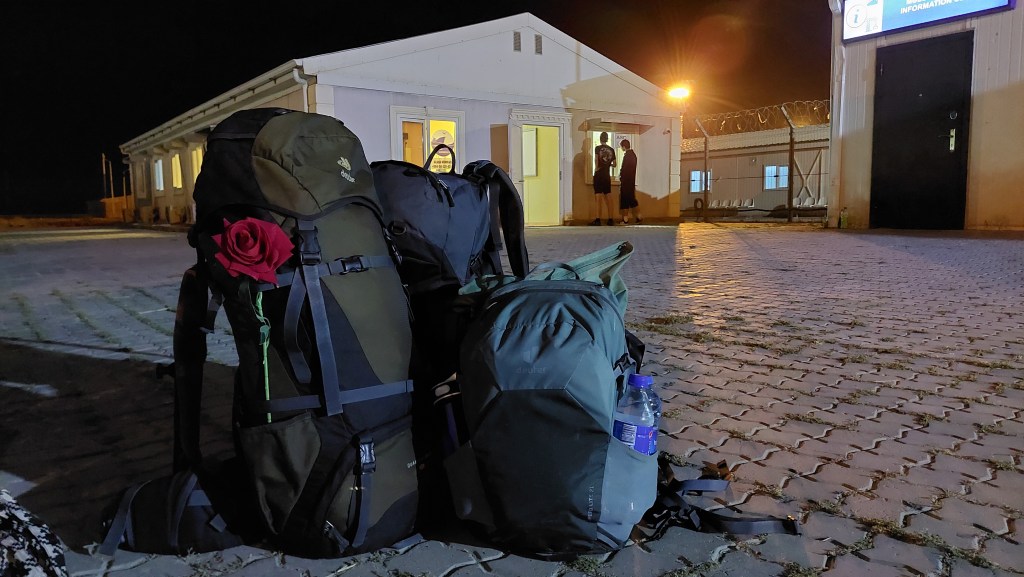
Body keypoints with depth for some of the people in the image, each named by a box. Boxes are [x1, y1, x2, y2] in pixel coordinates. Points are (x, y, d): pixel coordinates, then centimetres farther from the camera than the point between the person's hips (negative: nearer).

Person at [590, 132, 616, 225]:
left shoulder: (598, 148, -4)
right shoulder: (611, 150, 7)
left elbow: (596, 159, -20)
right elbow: (614, 164, 11)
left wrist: (596, 168, -6)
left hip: (599, 175, -3)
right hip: (607, 176, 3)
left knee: (599, 198, -5)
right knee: (608, 198, 7)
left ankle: (598, 220, -10)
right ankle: (610, 219, 6)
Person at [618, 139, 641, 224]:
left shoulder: (626, 156, -17)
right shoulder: (633, 154, 11)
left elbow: (624, 169, -19)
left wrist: (620, 177, -7)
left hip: (626, 181, -9)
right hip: (632, 181, 9)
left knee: (624, 200, -2)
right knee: (632, 199, 13)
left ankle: (625, 219, 1)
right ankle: (639, 217, 12)